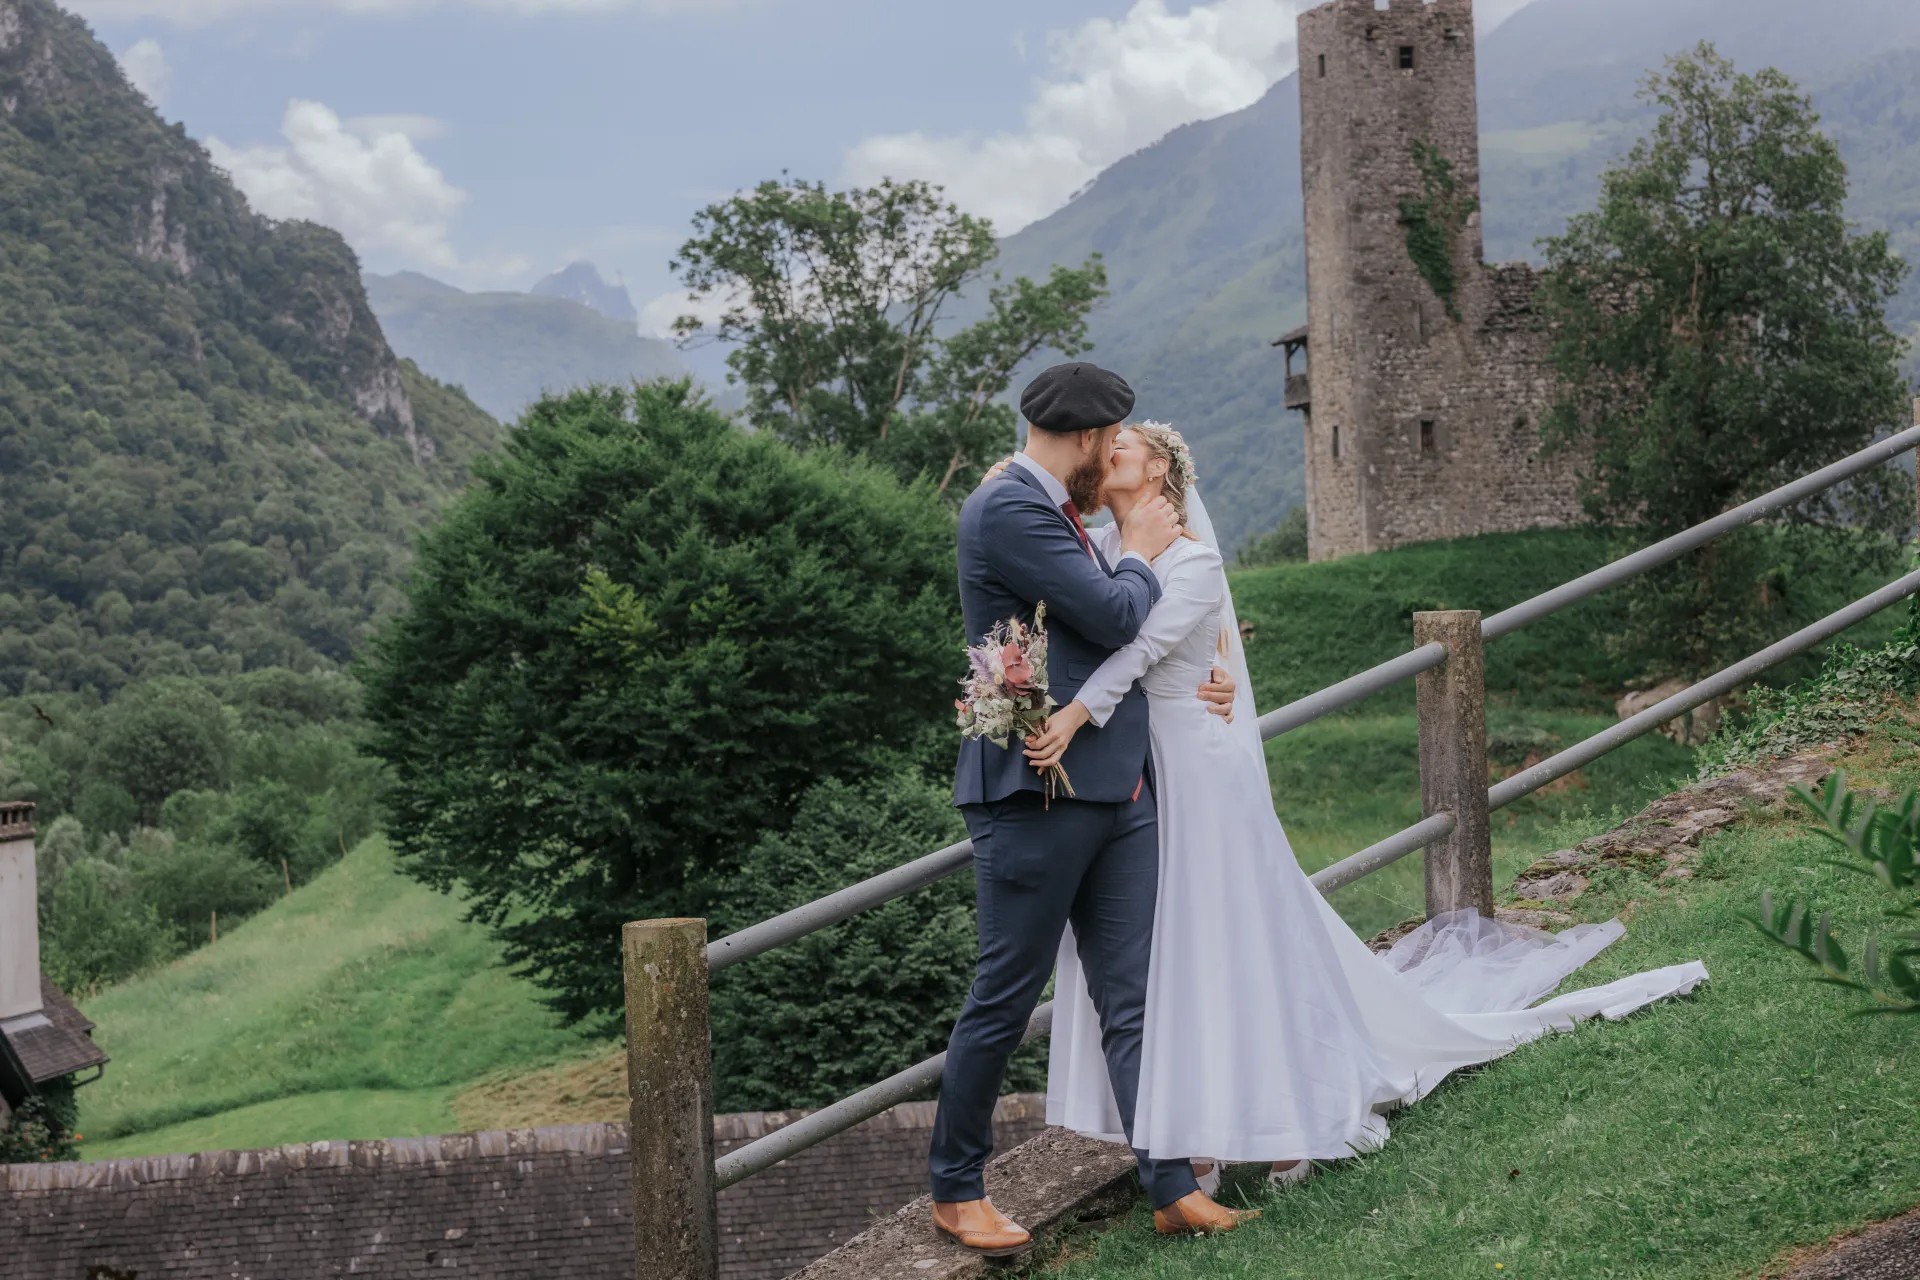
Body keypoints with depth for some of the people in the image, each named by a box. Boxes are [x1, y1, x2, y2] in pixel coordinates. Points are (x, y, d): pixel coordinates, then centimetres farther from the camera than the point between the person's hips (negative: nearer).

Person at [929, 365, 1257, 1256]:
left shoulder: (1060, 515, 18)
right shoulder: (1008, 511, -13)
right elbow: (1116, 617, -16)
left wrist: (1184, 688, 11)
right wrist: (1140, 553, 3)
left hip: (1119, 793, 9)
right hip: (1036, 795, -9)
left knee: (1129, 1004, 7)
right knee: (1004, 1000, 2)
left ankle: (1172, 1188, 8)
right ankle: (955, 1189, 16)